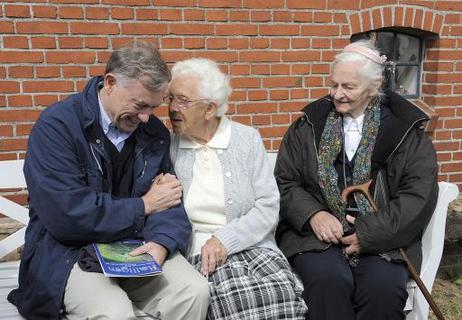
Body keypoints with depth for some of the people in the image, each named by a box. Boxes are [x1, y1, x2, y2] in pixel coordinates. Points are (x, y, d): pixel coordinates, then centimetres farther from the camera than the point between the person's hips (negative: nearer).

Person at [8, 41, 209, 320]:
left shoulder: (155, 133, 3)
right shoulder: (57, 126, -14)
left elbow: (169, 202, 3)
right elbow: (66, 215, -23)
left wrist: (161, 242, -19)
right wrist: (142, 206, -12)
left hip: (138, 246, 5)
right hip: (71, 251, -4)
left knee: (195, 292, -17)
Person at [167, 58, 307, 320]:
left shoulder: (248, 139, 5)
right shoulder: (167, 146, 6)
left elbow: (268, 207, -1)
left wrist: (224, 239, -14)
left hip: (252, 244, 2)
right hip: (198, 250, -1)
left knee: (283, 294, -26)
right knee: (237, 299, -31)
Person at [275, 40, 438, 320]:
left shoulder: (406, 130, 5)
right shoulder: (309, 126, 9)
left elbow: (419, 195, -2)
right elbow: (284, 182, 7)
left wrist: (369, 234, -12)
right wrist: (313, 215, -12)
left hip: (382, 238, 0)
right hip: (318, 234, 0)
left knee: (383, 286, -28)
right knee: (328, 280, -29)